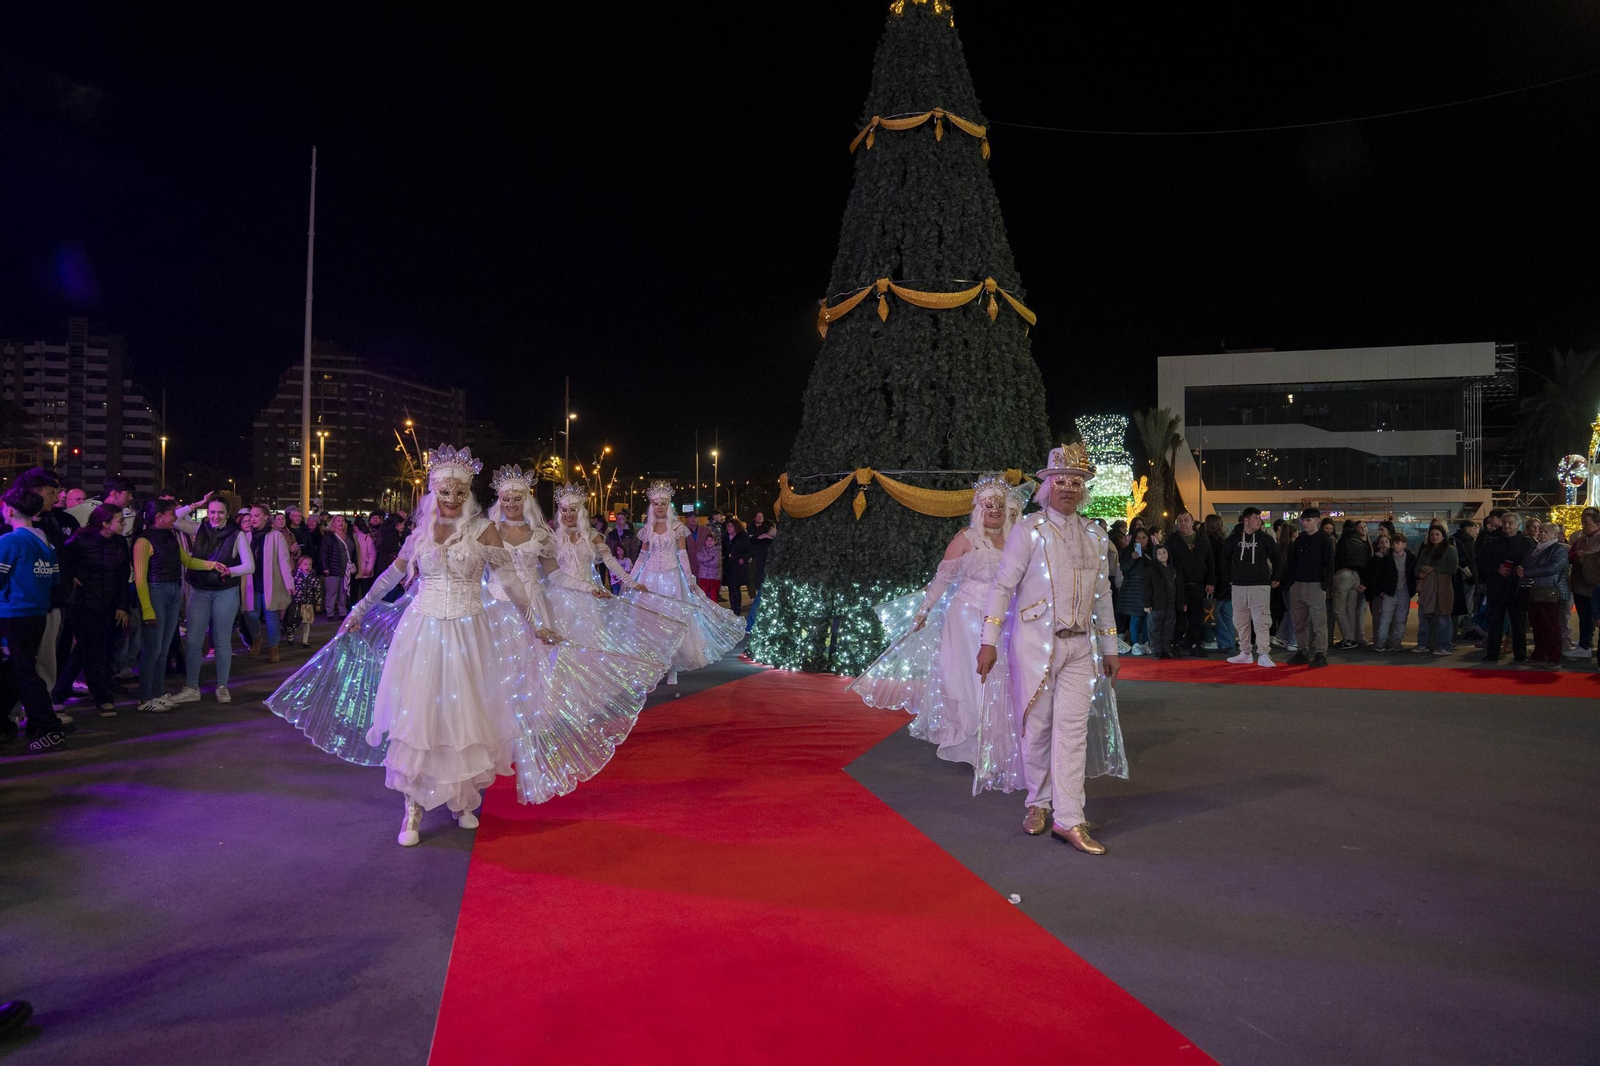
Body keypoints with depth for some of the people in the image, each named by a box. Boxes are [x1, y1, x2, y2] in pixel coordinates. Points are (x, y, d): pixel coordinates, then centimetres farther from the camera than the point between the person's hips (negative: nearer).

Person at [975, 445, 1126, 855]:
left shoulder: (1096, 536, 12)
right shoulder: (1029, 530, -3)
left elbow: (1102, 594, 18)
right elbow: (1003, 585, -6)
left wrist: (1110, 648, 17)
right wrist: (989, 641, -11)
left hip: (1080, 645, 4)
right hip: (1034, 640, -3)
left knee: (1074, 729, -1)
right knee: (1036, 726, 4)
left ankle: (1068, 819, 3)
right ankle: (1038, 804, 23)